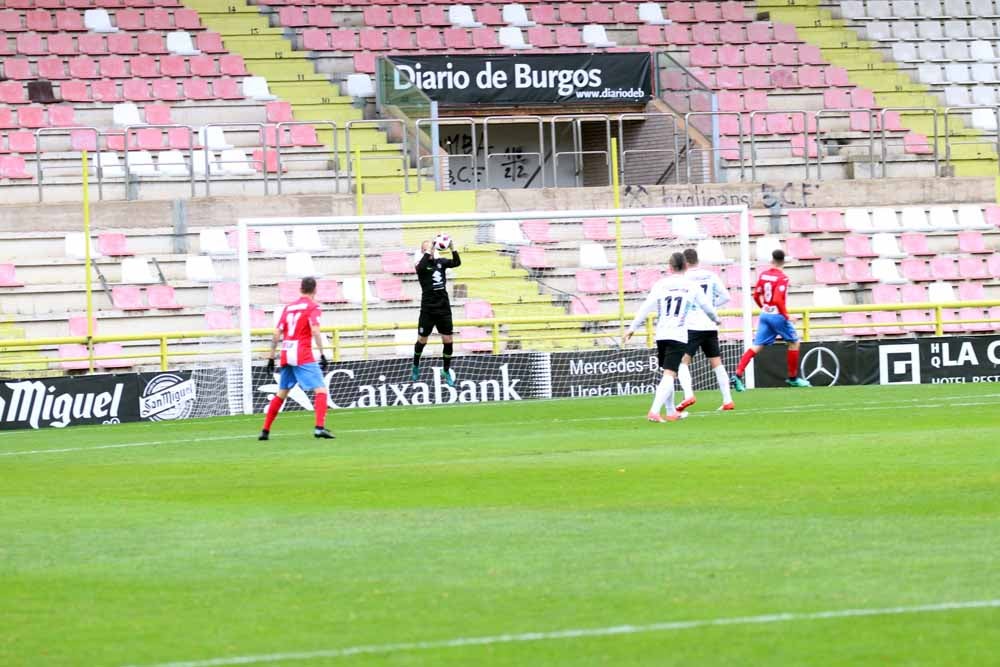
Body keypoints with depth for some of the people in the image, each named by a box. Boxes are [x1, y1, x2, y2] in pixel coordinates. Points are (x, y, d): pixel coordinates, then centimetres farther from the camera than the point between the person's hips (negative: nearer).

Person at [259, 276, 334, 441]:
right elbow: (315, 330, -15)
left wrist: (271, 357, 18)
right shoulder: (313, 306, -1)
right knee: (321, 389, -8)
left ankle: (265, 431, 18)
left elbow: (277, 333, 14)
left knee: (281, 393, 18)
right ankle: (320, 427, -27)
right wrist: (322, 354, -17)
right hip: (303, 357, -6)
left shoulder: (289, 307, 16)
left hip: (286, 355, 6)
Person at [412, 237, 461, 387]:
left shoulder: (440, 262, 6)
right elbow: (421, 266, -29)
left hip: (443, 308, 3)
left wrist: (453, 248, -23)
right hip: (428, 309, -3)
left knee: (448, 340, 0)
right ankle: (416, 367, 29)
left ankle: (446, 371, 14)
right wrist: (427, 252, -27)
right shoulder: (423, 265, -4)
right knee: (422, 340, 4)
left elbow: (457, 263, -9)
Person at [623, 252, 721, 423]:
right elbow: (707, 307, 16)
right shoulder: (692, 287, 4)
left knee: (668, 374, 19)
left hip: (661, 335, 3)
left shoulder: (660, 285, 5)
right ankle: (654, 411, -26)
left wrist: (632, 328, 4)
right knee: (669, 375, -10)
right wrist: (716, 319, 37)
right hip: (678, 336, -3)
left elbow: (645, 307, -1)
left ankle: (670, 412, 27)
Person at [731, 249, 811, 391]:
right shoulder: (782, 278, -14)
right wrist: (786, 315, -14)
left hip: (765, 314, 6)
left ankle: (738, 375, -11)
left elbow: (756, 296, 11)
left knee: (757, 346, 3)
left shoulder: (763, 275, 5)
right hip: (778, 315, -6)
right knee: (793, 342, 13)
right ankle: (793, 378, 19)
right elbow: (778, 300, -23)